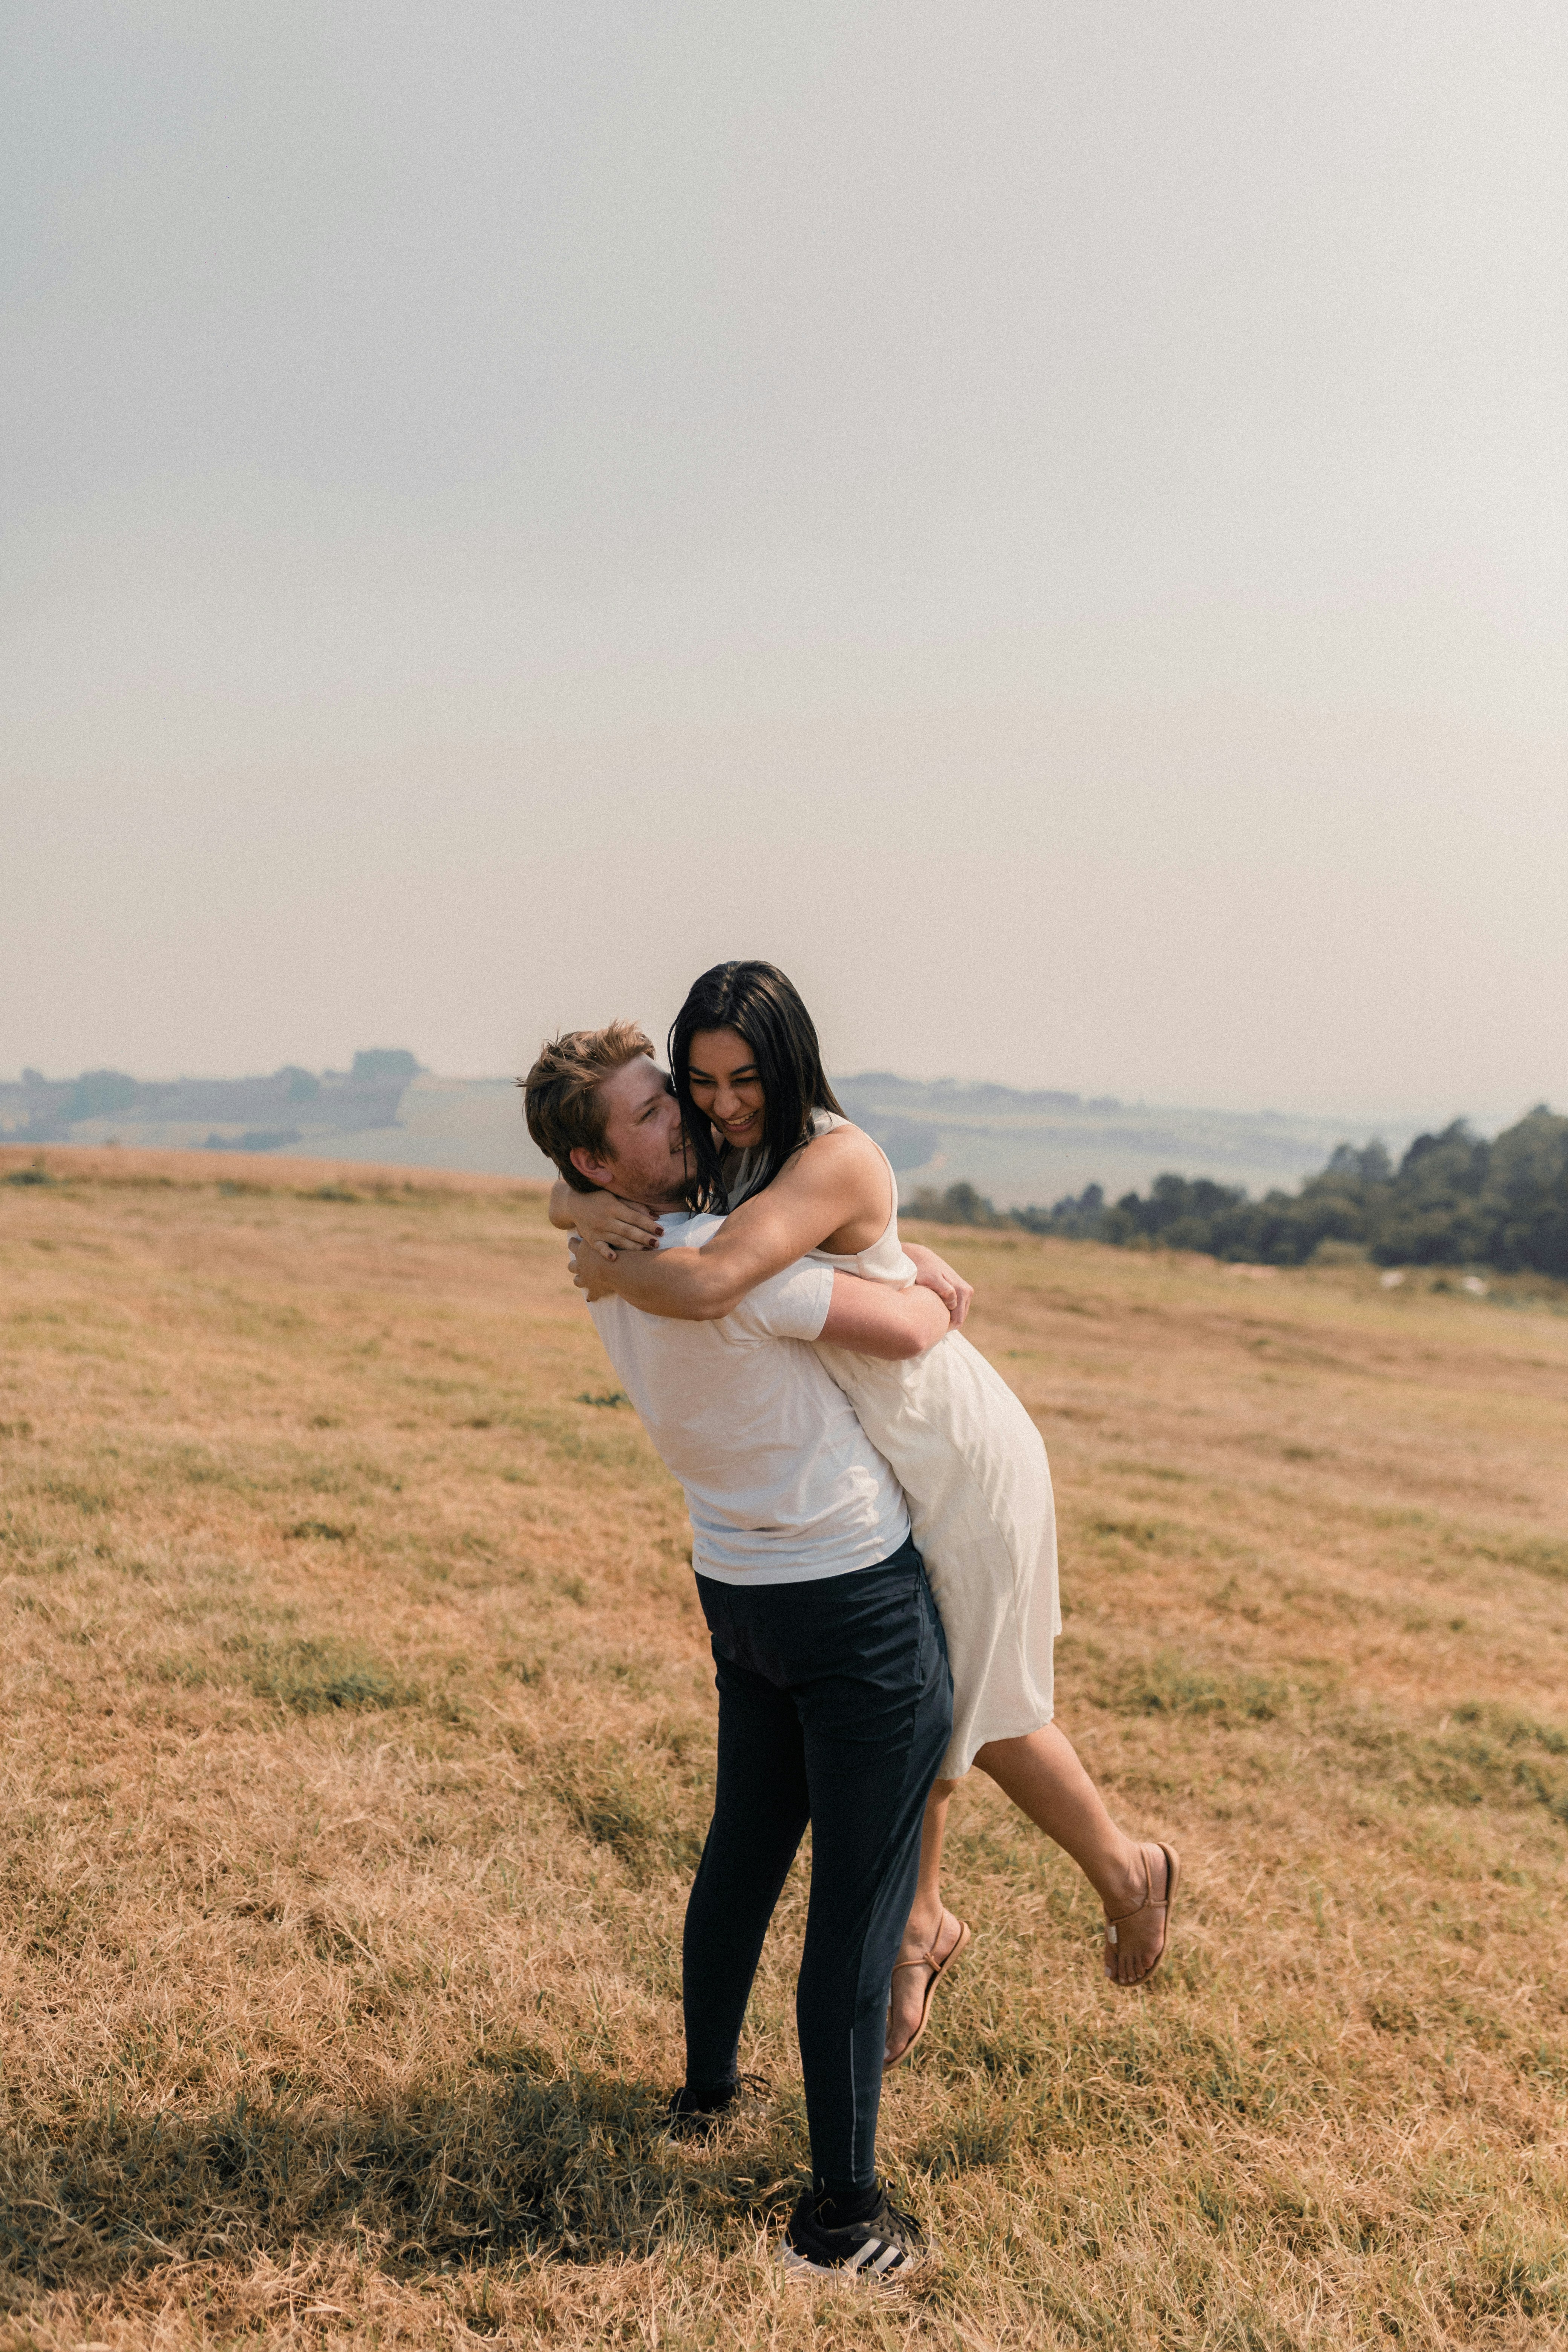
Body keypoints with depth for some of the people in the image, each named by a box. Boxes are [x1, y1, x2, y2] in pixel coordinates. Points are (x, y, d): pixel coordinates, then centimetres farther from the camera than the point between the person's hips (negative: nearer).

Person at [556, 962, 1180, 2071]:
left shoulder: (834, 1158, -28)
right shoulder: (718, 1155, -1)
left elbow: (707, 1282, -41)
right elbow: (565, 1198, 3)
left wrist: (607, 1270, -22)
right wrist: (599, 1208, -21)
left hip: (956, 1451, -8)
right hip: (866, 1463, 8)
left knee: (978, 1701, 8)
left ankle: (1128, 1868, 34)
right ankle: (922, 1924, 35)